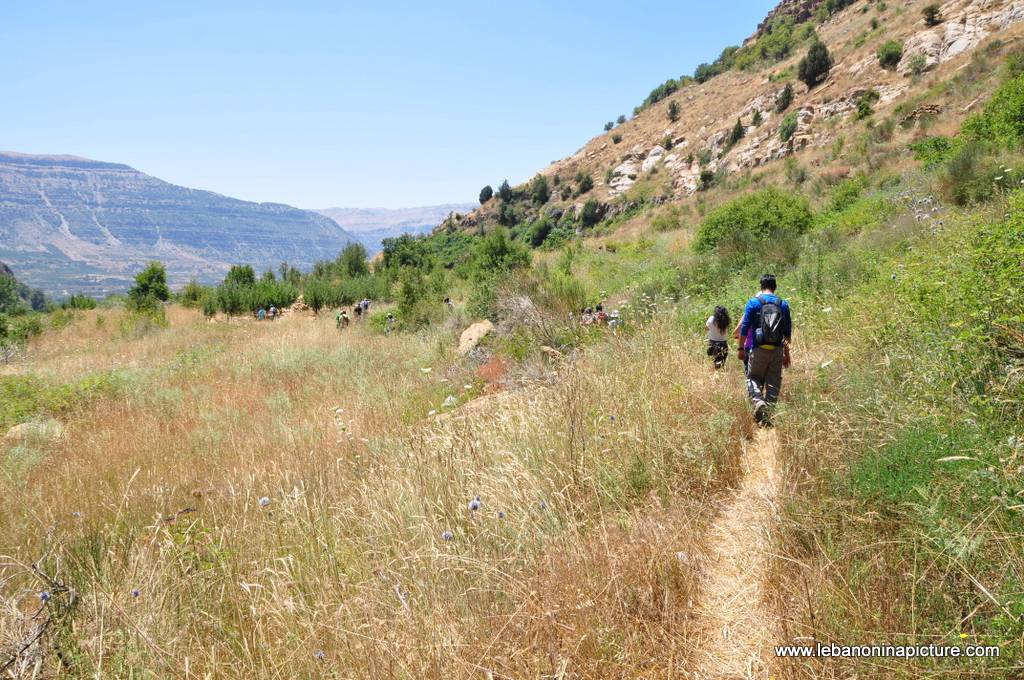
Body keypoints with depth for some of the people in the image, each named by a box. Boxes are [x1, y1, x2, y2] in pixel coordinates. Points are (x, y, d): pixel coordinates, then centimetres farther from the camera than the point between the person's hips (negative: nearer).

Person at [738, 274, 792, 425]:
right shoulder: (783, 304, 6)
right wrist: (787, 353, 17)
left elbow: (744, 327, -4)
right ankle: (769, 415, 4)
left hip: (759, 350, -2)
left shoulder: (753, 302, -2)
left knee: (753, 379, 9)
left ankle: (758, 402, -18)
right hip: (777, 350, 2)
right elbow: (788, 331, 9)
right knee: (773, 383, 9)